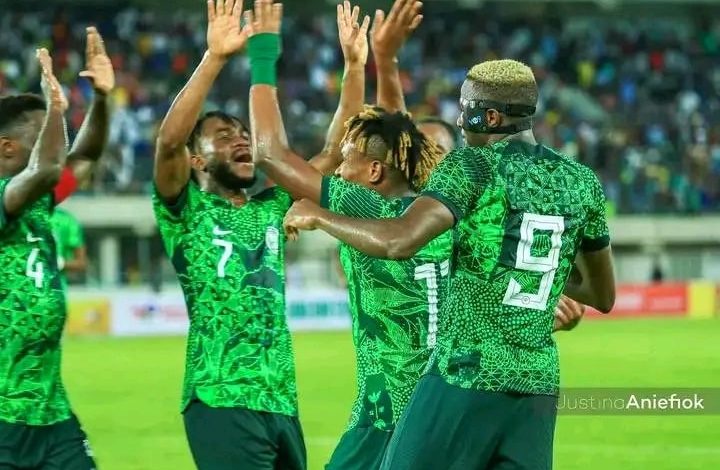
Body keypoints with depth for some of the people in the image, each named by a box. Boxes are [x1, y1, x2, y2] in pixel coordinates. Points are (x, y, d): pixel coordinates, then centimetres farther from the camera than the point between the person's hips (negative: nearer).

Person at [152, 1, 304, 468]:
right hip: (221, 400, -6)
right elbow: (169, 142, -15)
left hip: (281, 400, 6)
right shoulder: (187, 210, 2)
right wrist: (216, 57, -22)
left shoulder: (272, 208, 18)